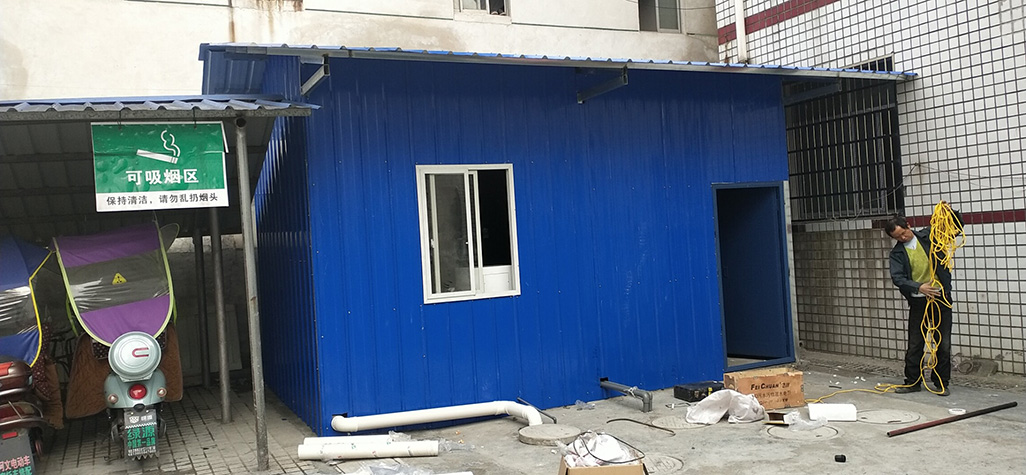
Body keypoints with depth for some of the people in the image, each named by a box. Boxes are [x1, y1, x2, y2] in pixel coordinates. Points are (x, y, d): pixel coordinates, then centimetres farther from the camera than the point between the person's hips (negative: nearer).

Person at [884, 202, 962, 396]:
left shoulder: (928, 235, 2)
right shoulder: (897, 253, 0)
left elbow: (957, 227, 8)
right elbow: (897, 277, -12)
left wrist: (951, 212, -11)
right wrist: (918, 287, -26)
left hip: (941, 296, 0)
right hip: (918, 301, 0)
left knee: (944, 344, 3)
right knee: (915, 344, 5)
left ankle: (941, 383, 15)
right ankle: (912, 382, 18)